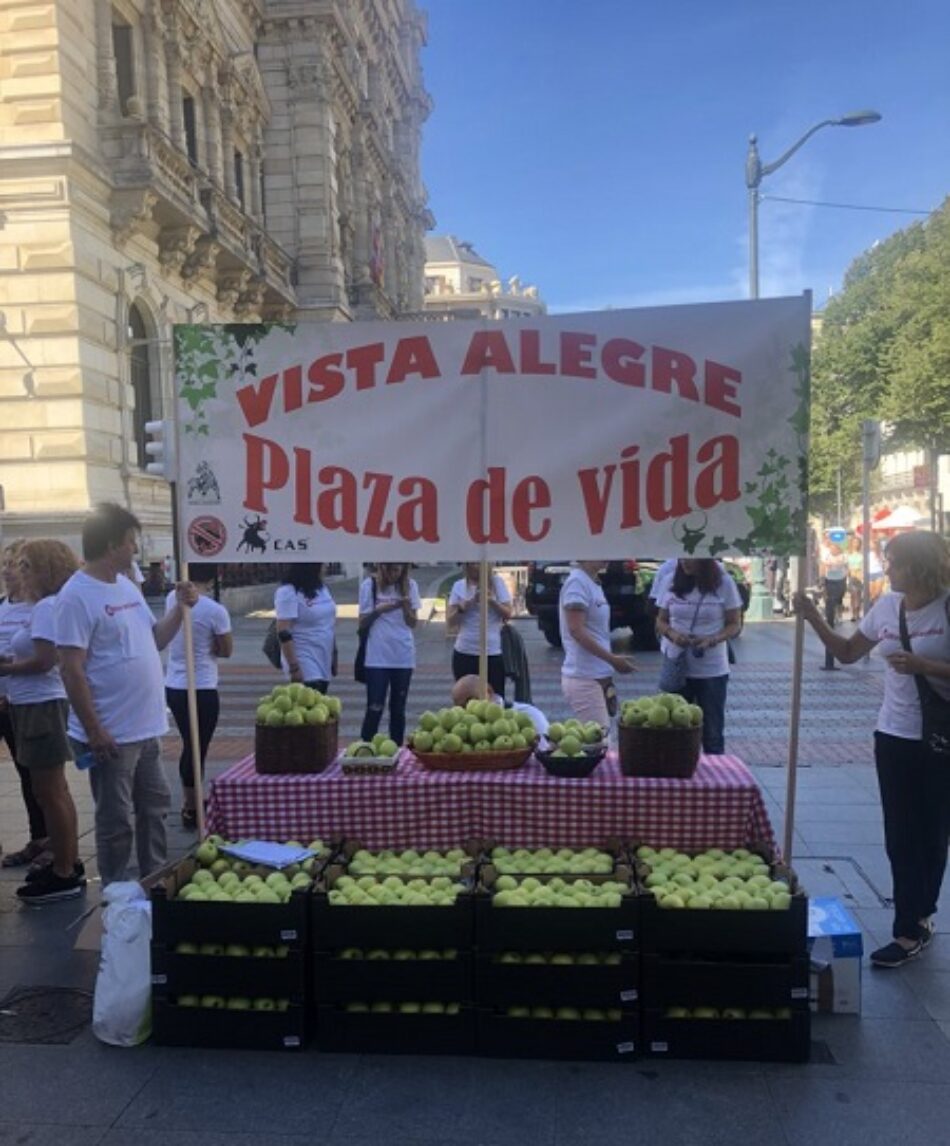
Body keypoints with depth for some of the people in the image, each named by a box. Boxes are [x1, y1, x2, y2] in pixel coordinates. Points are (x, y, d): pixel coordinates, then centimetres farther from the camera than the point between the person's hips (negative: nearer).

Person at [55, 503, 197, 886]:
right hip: (112, 734, -9)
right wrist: (94, 731, -22)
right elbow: (71, 670, -21)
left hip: (145, 728, 9)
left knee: (154, 808, 20)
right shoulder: (77, 595, -17)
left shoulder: (126, 584, 10)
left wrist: (180, 608, 2)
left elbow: (154, 639, 18)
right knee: (116, 822, 5)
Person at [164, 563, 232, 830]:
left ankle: (190, 803, 32)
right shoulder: (215, 610, -17)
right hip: (201, 690, -7)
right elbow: (227, 650, -5)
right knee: (197, 749, 4)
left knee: (189, 746, 20)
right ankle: (191, 811, 14)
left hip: (173, 687, 7)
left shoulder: (172, 598, -1)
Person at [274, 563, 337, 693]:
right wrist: (294, 668, -22)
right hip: (305, 666, -8)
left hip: (324, 664, 8)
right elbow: (284, 634, -19)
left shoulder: (322, 589, 9)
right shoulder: (288, 593, -15)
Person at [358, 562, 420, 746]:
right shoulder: (369, 585, -3)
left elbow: (413, 623, 3)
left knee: (398, 709, 9)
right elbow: (362, 623, 0)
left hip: (403, 656, 3)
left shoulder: (410, 586, 3)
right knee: (375, 708, -2)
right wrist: (378, 611, -17)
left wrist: (406, 607, -16)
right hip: (377, 657, -2)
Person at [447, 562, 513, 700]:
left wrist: (492, 601, -18)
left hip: (492, 652, -1)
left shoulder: (497, 582, 1)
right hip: (464, 653, 1)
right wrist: (464, 606, -16)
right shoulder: (459, 586, 3)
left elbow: (508, 614, -1)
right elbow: (449, 620, 1)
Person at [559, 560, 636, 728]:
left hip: (599, 677, 9)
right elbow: (576, 630, -20)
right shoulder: (577, 582, -13)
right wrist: (613, 659, -21)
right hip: (584, 678, -9)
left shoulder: (594, 583, 14)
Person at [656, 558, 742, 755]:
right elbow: (661, 621, 8)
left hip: (712, 671, -2)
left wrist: (711, 640, -21)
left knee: (712, 732, 8)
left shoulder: (724, 583, -6)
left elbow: (734, 625, -2)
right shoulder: (673, 582, 1)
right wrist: (672, 633, -15)